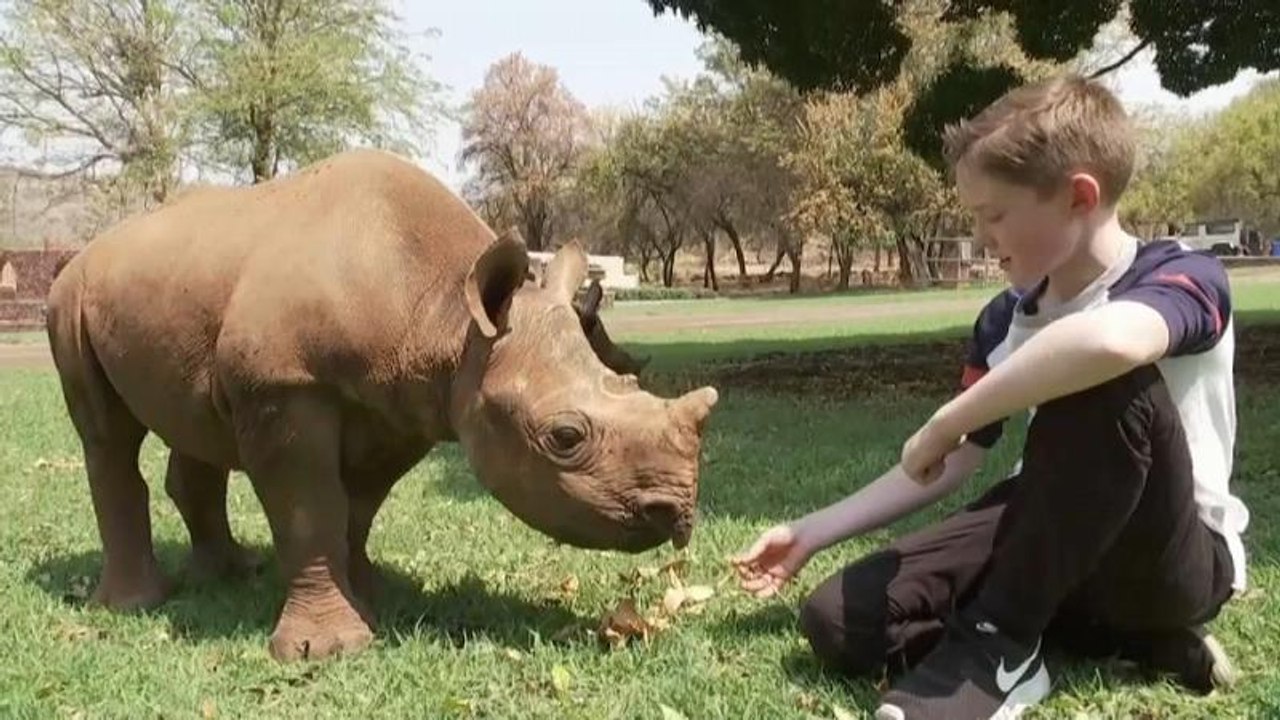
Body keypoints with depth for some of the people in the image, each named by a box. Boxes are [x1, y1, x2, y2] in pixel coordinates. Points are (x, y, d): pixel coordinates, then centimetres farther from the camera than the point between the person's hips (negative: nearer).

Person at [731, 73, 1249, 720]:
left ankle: (1001, 643, -21)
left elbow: (1111, 341, -43)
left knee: (1102, 380, -35)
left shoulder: (1184, 277, -16)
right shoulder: (1005, 320, 5)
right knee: (836, 621, -12)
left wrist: (942, 424, -34)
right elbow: (945, 470, 10)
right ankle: (1130, 639, -6)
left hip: (1177, 565, -7)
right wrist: (812, 533, 7)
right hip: (1054, 545, 7)